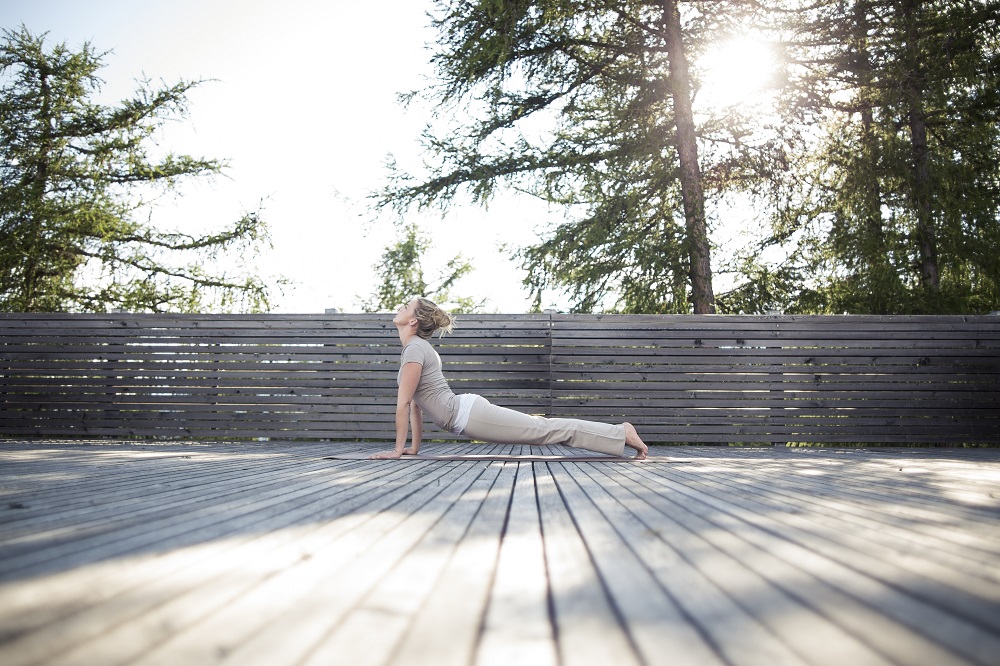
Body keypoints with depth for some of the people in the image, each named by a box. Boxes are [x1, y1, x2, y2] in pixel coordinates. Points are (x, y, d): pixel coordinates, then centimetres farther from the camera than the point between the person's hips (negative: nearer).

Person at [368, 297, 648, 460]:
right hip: (468, 411, 9)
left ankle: (622, 433, 0)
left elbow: (403, 403, -17)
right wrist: (414, 447, 20)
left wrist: (398, 449, -12)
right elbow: (415, 403, 20)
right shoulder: (416, 347, 16)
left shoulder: (415, 348, -13)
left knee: (549, 430, -6)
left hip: (468, 415, -9)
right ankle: (621, 433, 19)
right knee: (545, 430, 12)